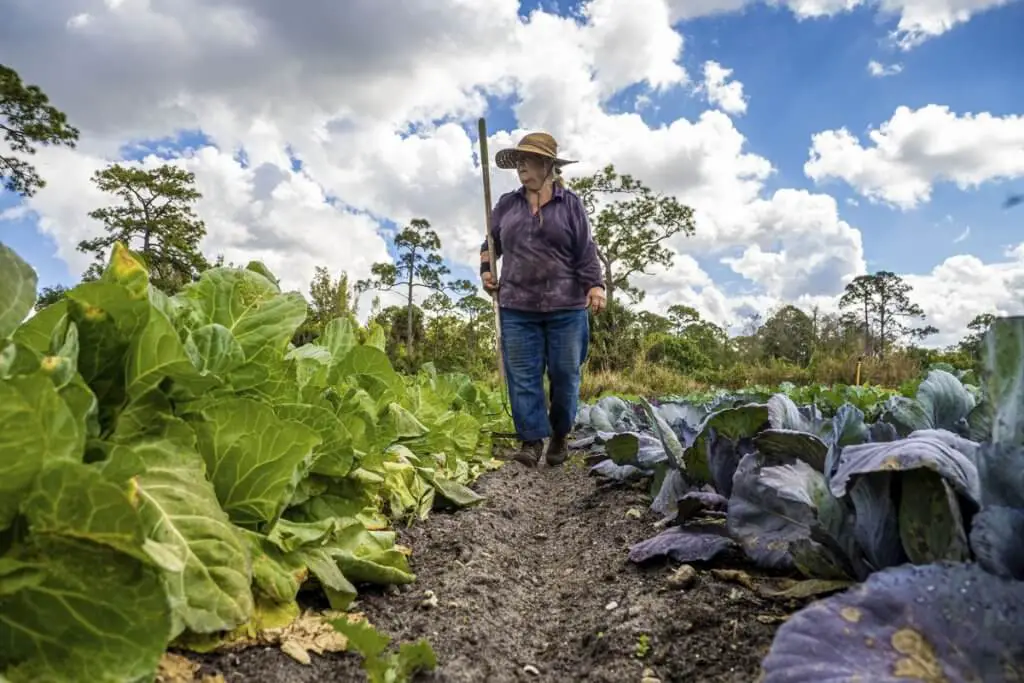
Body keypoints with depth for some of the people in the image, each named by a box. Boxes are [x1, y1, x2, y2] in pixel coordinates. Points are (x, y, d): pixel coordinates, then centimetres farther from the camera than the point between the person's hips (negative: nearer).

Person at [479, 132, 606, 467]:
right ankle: (531, 439, 8)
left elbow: (586, 251, -1)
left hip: (565, 307, -2)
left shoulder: (570, 204, 3)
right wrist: (486, 268, 3)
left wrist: (595, 285, -13)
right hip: (517, 307, 2)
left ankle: (561, 435, 24)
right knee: (523, 377, 0)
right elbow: (490, 242, 20)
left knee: (565, 374, 7)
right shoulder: (507, 204, 10)